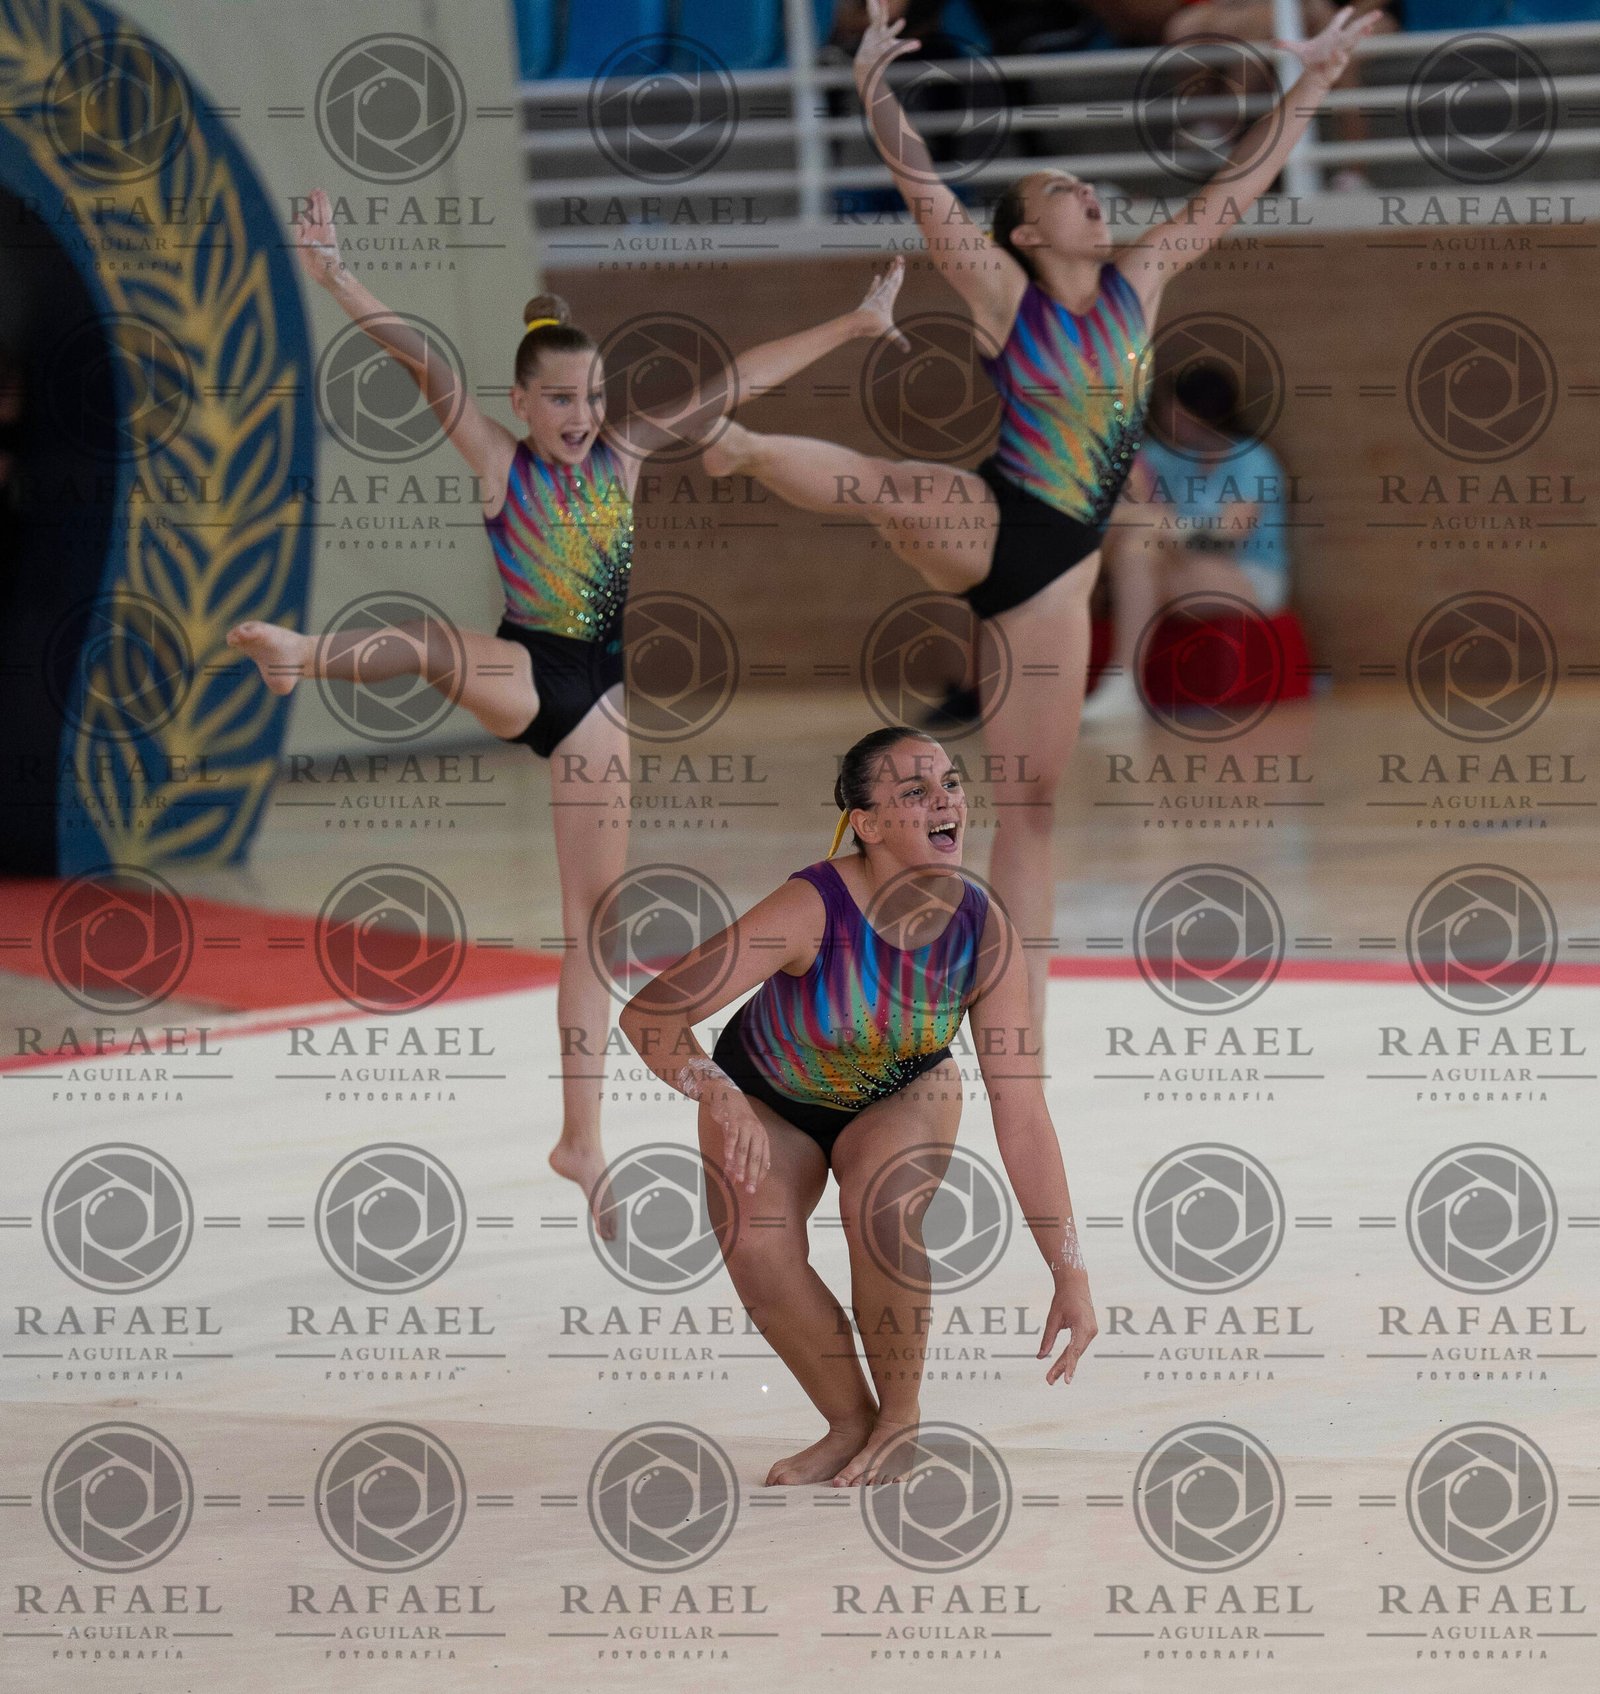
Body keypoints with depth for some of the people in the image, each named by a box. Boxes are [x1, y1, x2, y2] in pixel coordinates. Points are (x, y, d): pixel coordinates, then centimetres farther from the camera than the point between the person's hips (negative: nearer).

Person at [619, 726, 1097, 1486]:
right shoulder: (812, 910, -36)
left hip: (903, 1097, 1)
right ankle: (851, 1425, 0)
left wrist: (1070, 1276, -27)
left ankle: (901, 1418, -10)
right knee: (758, 1255, -26)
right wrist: (720, 1099, -58)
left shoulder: (983, 932, -26)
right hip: (768, 1100, -1)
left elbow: (1022, 1115, -23)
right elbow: (649, 1014, -38)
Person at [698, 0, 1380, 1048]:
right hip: (981, 527, -3)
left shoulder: (1138, 284, 8)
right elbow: (925, 191, -15)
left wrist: (1312, 84, 11)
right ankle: (745, 448, -13)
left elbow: (1241, 188, 13)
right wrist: (878, 98, -29)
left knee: (1031, 807, 2)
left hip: (1056, 570, 3)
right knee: (895, 488, -40)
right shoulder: (1005, 295, -3)